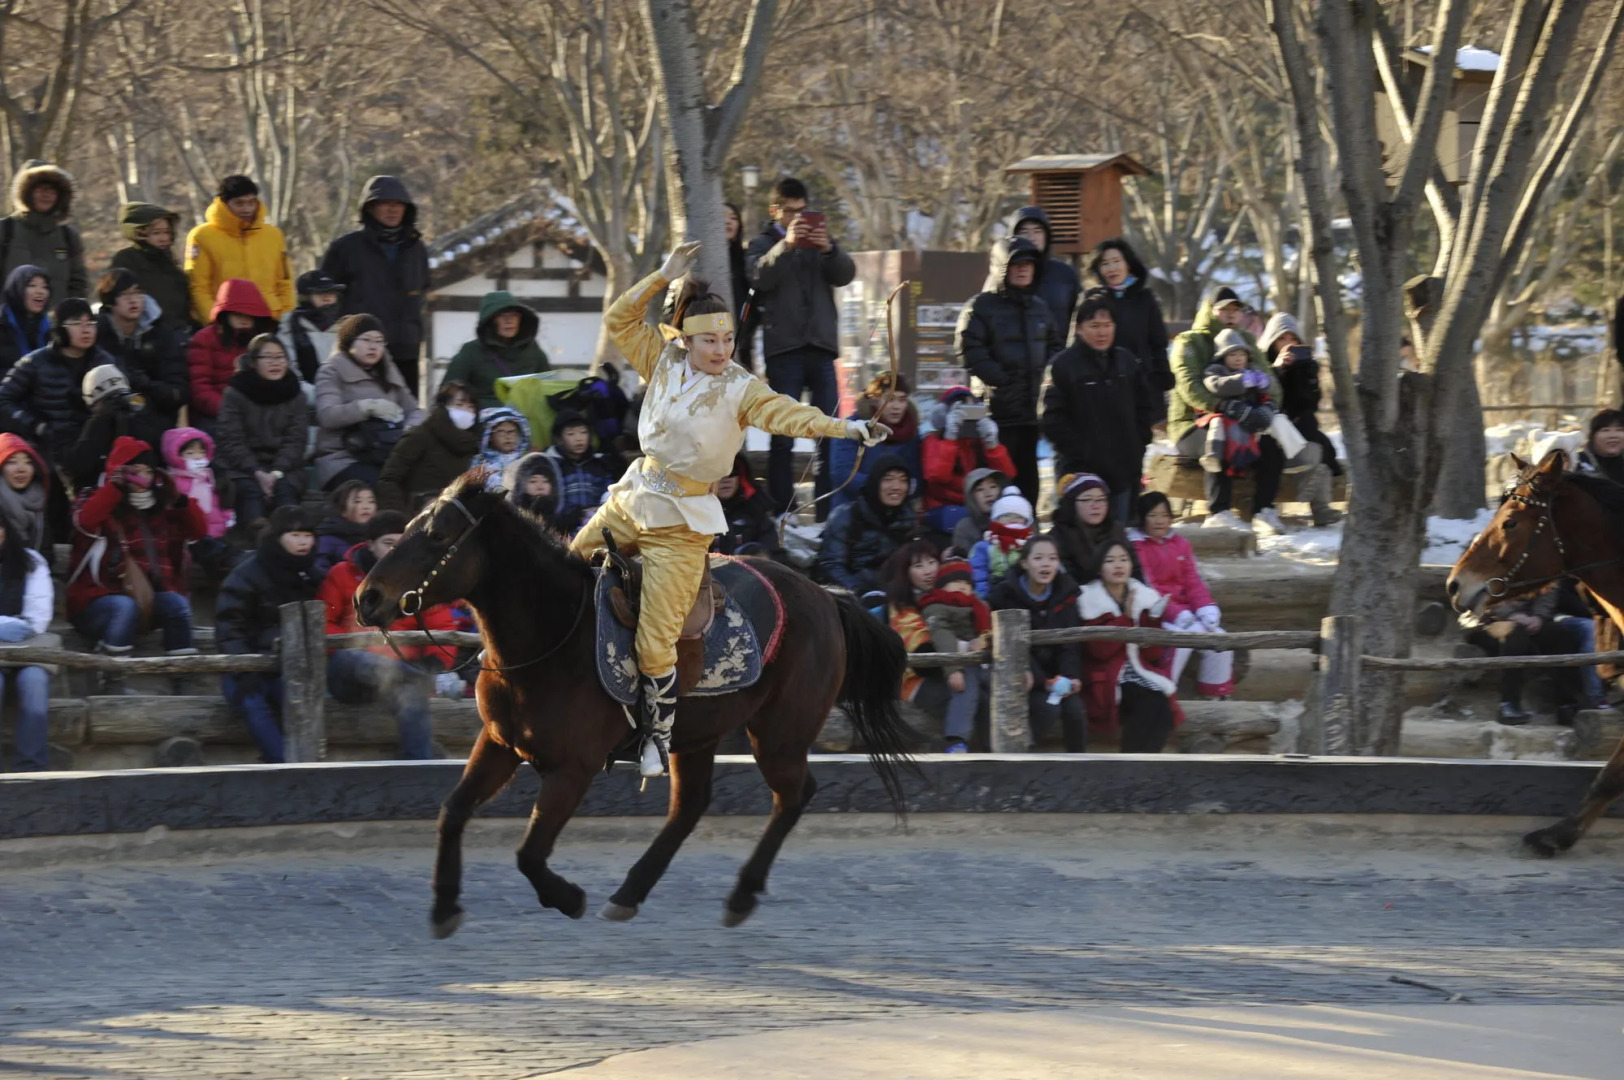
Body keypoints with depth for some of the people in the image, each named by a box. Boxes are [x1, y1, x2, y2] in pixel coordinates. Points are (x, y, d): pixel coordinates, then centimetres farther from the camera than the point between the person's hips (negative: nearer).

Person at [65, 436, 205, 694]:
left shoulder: (161, 510, 14)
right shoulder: (102, 502, 0)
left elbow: (199, 530, 10)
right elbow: (85, 521, -23)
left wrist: (178, 499, -5)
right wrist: (116, 486, -29)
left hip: (148, 596, 4)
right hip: (96, 597, -4)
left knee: (177, 603, -23)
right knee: (126, 606, -35)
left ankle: (184, 678, -23)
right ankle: (112, 681, -35)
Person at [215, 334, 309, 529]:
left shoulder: (294, 395, 9)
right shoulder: (235, 393, 1)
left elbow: (295, 441, 1)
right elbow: (230, 441, -6)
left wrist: (277, 472, -17)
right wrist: (257, 473, -20)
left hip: (282, 467, 2)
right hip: (241, 467, -2)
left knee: (284, 488, -32)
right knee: (251, 490, -34)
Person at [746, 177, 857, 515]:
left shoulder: (819, 240, 18)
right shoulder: (763, 244, 10)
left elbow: (845, 274, 3)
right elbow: (760, 278, -9)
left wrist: (830, 249, -16)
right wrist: (786, 245, -22)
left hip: (820, 347, 3)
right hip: (783, 348, -3)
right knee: (783, 437, -3)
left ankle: (828, 512, 0)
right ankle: (782, 511, -3)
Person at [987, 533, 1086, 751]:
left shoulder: (1065, 594, 4)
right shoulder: (1006, 594, -10)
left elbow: (1070, 643, -1)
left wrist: (1071, 675, -20)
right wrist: (1042, 680, -25)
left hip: (1053, 671, 4)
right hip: (1021, 676, -4)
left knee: (1075, 708, -20)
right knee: (1048, 708, -28)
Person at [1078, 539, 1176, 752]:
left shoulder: (1146, 597, 9)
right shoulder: (1089, 601, -1)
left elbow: (1154, 655, 5)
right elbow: (1100, 650, -13)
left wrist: (1153, 619, -11)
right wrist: (1126, 617, -17)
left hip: (1142, 675, 4)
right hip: (1107, 682, -4)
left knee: (1161, 704, -27)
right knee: (1150, 704, -30)